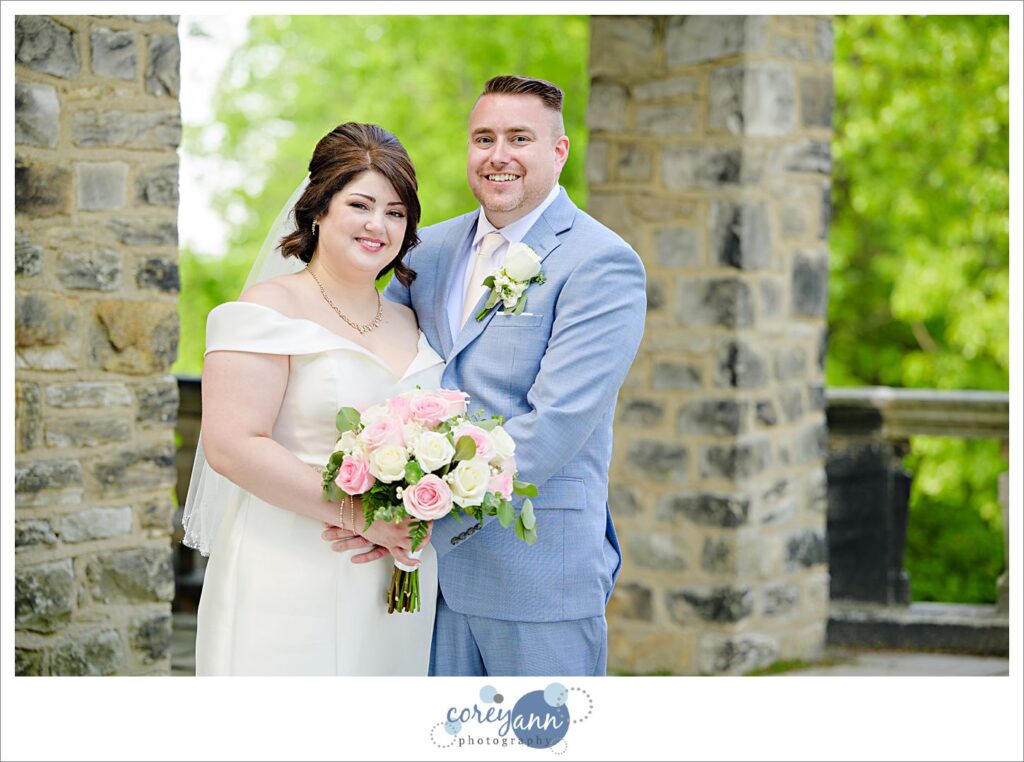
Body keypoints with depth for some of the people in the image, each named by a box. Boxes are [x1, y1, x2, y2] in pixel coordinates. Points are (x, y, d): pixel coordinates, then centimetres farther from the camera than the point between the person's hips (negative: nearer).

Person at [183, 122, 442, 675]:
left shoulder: (410, 325, 15)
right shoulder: (272, 310, -6)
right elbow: (231, 445, -16)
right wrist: (358, 515, -18)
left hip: (392, 592, 6)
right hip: (292, 587, -6)